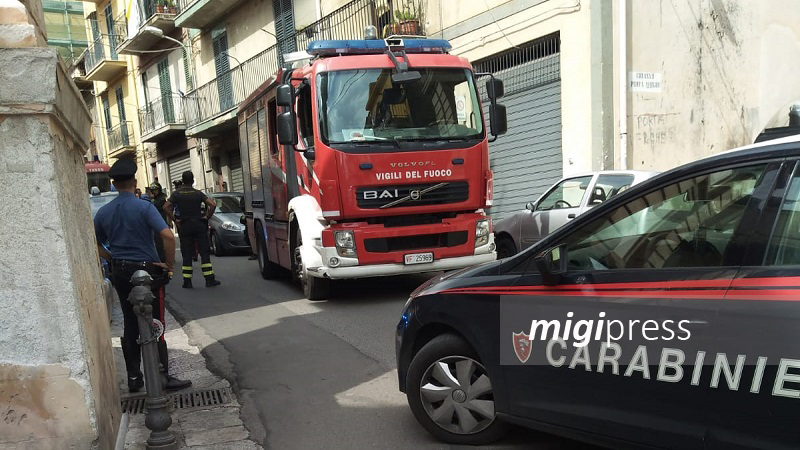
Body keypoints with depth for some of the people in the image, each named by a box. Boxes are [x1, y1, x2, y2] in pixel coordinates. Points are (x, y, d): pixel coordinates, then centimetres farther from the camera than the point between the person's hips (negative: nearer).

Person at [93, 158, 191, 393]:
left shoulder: (103, 212, 5)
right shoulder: (144, 207, -13)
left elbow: (96, 245, 12)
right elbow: (168, 236, -23)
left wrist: (114, 259, 16)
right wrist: (169, 264, -12)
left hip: (120, 273, 5)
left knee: (130, 325, 13)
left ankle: (134, 377, 20)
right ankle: (163, 378, 4)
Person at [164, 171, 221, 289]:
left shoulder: (176, 194, 0)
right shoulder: (198, 193, -2)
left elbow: (166, 207, -10)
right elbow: (213, 205, -13)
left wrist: (174, 219, -3)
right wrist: (207, 216, -1)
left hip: (184, 226, 1)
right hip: (199, 225, -1)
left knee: (186, 254, 5)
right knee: (204, 252, 2)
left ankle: (187, 281, 4)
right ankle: (210, 279, 0)